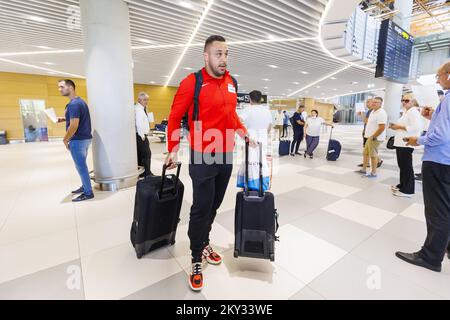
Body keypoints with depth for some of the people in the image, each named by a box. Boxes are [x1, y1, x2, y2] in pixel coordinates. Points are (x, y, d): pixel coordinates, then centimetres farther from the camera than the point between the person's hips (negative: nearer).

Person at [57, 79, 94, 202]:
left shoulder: (73, 104, -18)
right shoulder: (80, 101, 13)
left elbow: (74, 126, -23)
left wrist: (65, 140, -10)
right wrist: (64, 119, 13)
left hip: (78, 140, -10)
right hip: (85, 138, 10)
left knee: (81, 167, -1)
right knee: (82, 165, 19)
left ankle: (88, 193, 7)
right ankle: (85, 186, 30)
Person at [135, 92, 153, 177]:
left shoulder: (142, 108, 18)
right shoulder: (138, 109, -13)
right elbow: (139, 123, -21)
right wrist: (142, 136, -20)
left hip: (142, 135, 10)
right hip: (140, 135, -10)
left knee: (140, 154, 12)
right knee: (147, 153, -9)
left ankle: (140, 172, 18)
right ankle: (147, 173, -4)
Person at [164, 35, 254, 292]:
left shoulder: (231, 82, 10)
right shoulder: (192, 82, -8)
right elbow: (175, 117, -5)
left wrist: (244, 133, 13)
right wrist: (174, 149, -10)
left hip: (227, 157, 6)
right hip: (203, 158, -6)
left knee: (214, 205, 17)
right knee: (201, 208, 2)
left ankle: (204, 243, 39)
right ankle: (197, 260, 21)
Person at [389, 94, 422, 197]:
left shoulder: (413, 112, -10)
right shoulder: (405, 112, 20)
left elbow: (416, 127, -21)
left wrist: (400, 126, -17)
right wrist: (396, 126, 10)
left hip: (406, 143, -10)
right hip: (401, 142, 10)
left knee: (407, 166, -5)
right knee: (402, 165, 16)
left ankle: (408, 190, 1)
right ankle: (402, 185, 27)